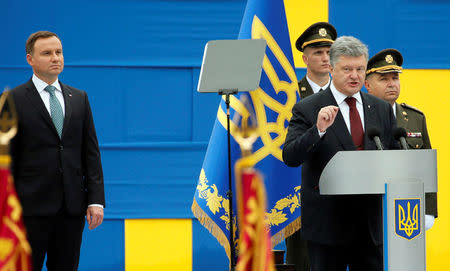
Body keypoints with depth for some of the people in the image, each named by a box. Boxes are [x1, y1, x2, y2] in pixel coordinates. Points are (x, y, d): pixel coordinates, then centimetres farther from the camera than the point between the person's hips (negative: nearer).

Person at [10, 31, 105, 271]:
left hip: (72, 206, 4)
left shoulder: (79, 98, 13)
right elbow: (7, 158, -3)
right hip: (33, 207, -4)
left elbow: (91, 152, 11)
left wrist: (96, 199, 2)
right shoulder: (14, 100, -1)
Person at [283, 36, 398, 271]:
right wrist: (318, 129, -27)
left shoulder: (381, 109, 12)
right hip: (327, 222, -4)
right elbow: (290, 157, -13)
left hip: (370, 222, 4)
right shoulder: (307, 109, -3)